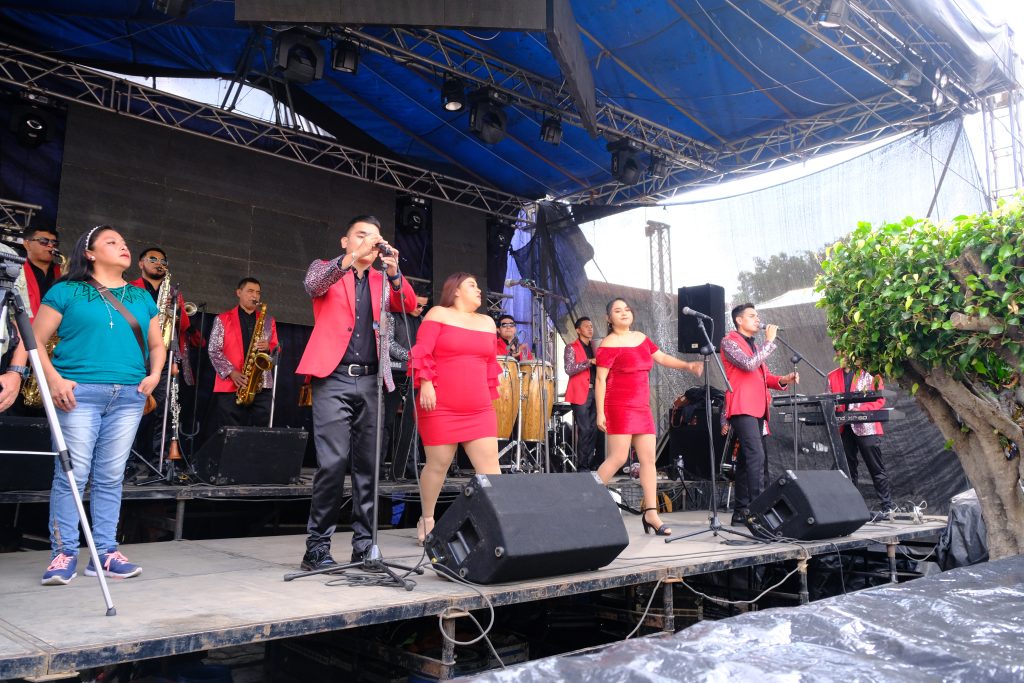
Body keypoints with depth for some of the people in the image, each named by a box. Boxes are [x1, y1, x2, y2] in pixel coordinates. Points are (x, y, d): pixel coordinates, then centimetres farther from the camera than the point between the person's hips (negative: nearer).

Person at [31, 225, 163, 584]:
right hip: (79, 393, -3)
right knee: (72, 474, -5)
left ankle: (106, 552, 9)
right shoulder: (66, 291, 6)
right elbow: (36, 340, 2)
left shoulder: (141, 298, 18)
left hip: (129, 396, 4)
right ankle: (64, 554, 3)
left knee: (111, 477, 4)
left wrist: (154, 374, 3)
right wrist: (54, 379, -11)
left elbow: (156, 344, 22)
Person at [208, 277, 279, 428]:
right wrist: (231, 372, -12)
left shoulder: (268, 320, 18)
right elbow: (213, 351, 2)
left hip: (262, 387, 2)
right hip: (230, 386, -2)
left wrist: (268, 348, -8)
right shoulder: (223, 319, 9)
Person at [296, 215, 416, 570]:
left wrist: (393, 271, -14)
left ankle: (364, 545, 12)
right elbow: (313, 286, -12)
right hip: (333, 378, -4)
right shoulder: (325, 269, 11)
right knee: (333, 462, -11)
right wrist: (352, 258, -26)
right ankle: (317, 547, 0)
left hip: (370, 381, 4)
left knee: (368, 465, 4)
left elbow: (409, 306, 2)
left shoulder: (381, 281, 19)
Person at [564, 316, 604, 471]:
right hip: (581, 393, -5)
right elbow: (569, 369, -12)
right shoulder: (572, 348, 2)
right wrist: (590, 361, -19)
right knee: (585, 430, -7)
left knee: (597, 429, 3)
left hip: (596, 392, 5)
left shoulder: (595, 347, 20)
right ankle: (583, 466, 0)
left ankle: (595, 464, 9)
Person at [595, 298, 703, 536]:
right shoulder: (609, 345, -8)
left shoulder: (641, 338, 14)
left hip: (642, 407, 7)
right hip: (619, 407, -7)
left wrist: (688, 365, 9)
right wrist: (600, 412, -16)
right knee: (618, 458, -10)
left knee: (648, 458, 2)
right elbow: (600, 379, -11)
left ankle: (650, 512, 4)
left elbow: (662, 358, 23)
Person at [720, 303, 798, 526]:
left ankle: (741, 511, 13)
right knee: (756, 456, -19)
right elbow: (749, 364, -16)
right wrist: (770, 341, -8)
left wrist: (783, 380, 3)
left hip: (758, 409, 9)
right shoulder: (729, 341, -2)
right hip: (743, 408, -9)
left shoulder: (755, 346, 25)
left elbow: (765, 377, 23)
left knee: (747, 460, 9)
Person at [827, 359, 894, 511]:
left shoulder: (870, 374, 0)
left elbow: (879, 399, -5)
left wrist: (861, 409, -20)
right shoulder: (833, 376, 13)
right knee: (847, 469, 8)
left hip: (866, 427, -4)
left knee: (877, 469, 1)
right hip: (843, 428, 4)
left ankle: (888, 506, 7)